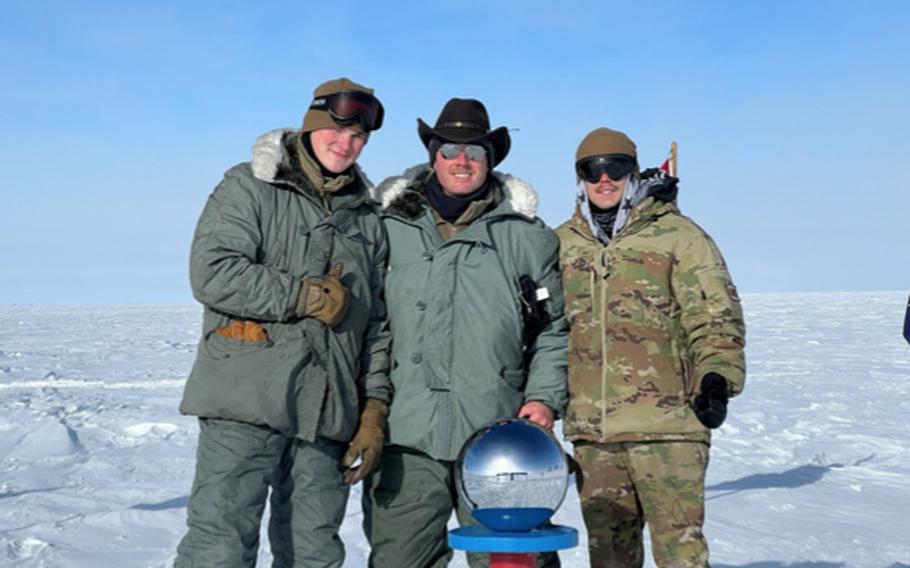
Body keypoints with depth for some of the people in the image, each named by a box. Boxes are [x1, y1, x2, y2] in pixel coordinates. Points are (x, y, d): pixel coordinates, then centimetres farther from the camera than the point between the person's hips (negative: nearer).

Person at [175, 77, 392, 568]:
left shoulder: (367, 216, 17)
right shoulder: (249, 188, 3)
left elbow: (376, 321, 16)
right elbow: (211, 272, -12)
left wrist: (375, 408, 8)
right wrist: (306, 297, -11)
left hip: (328, 414, 5)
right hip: (246, 401, -4)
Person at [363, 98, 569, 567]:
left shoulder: (526, 235, 9)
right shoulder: (389, 228, 8)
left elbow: (553, 329, 11)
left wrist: (545, 398, 0)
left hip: (499, 441, 0)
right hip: (407, 440, 0)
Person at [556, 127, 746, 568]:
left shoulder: (677, 234, 1)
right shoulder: (561, 244, 14)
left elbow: (716, 314, -3)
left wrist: (717, 376, -16)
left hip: (666, 421, -4)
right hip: (590, 430, 5)